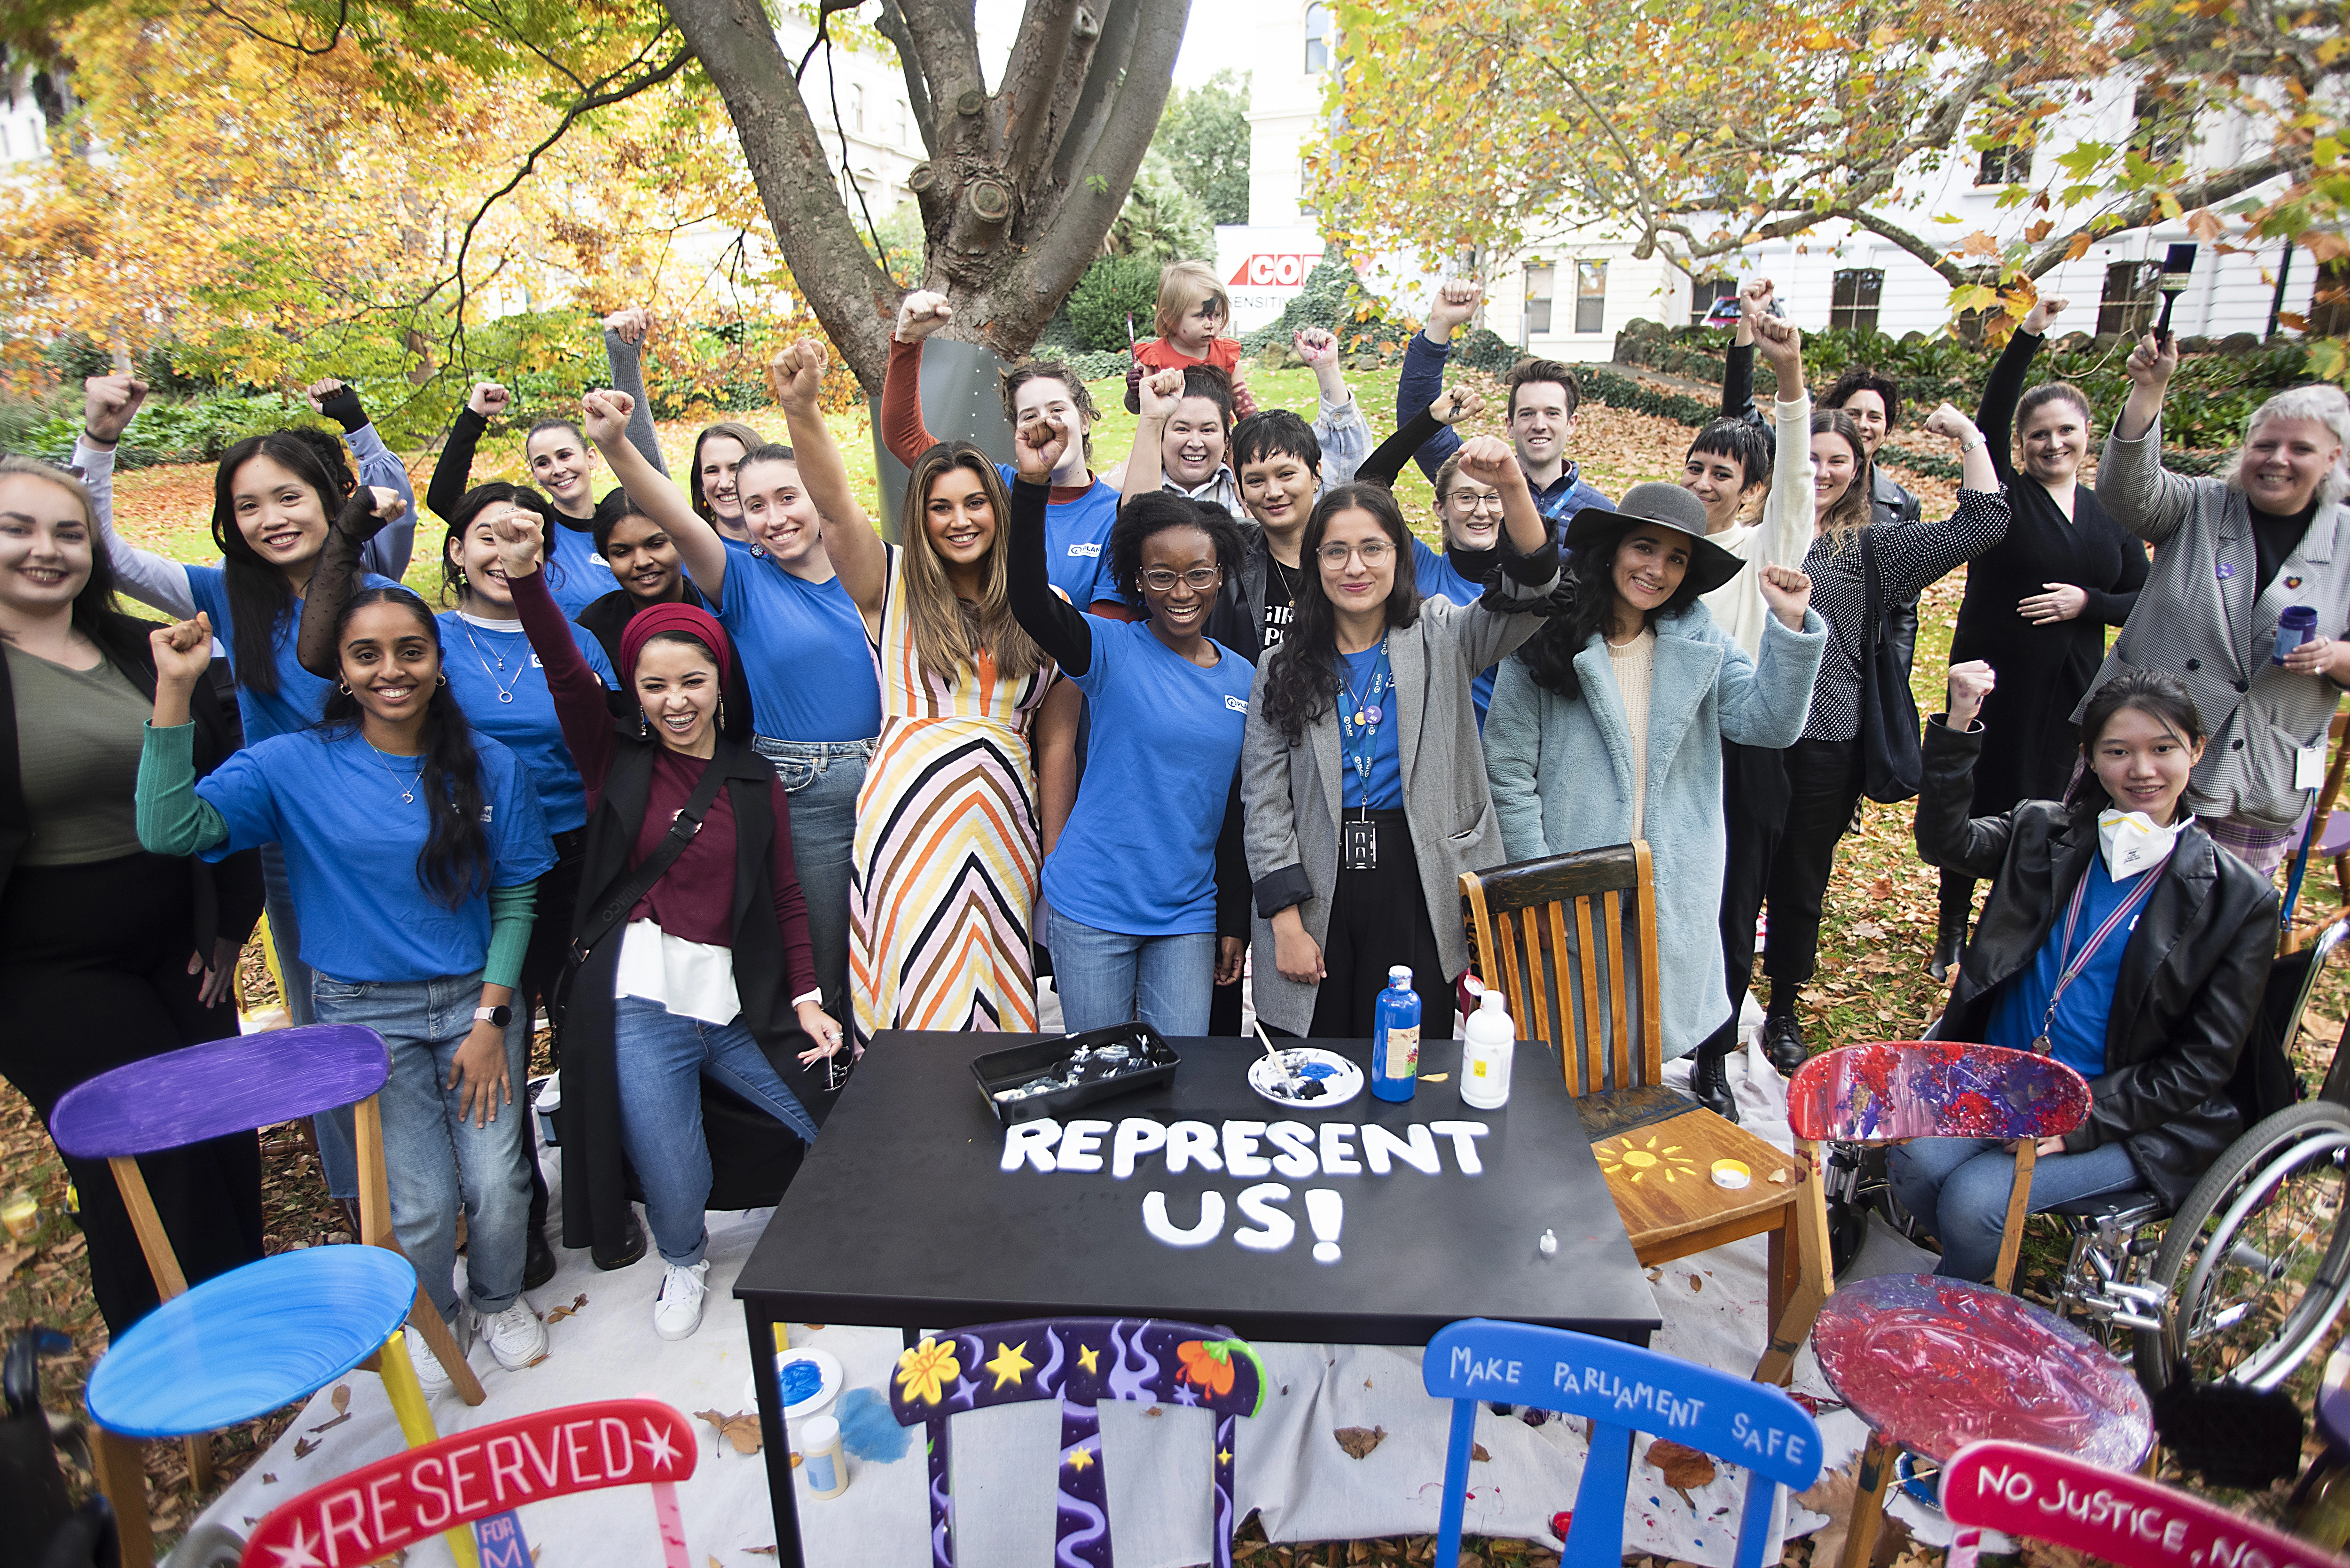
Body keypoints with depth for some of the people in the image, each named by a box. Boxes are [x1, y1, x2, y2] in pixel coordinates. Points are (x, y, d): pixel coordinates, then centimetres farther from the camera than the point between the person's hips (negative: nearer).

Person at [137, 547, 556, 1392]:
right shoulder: (295, 767, -5)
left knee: (497, 1182, -3)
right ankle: (429, 1316, 32)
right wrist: (175, 690, -21)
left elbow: (515, 901, -1)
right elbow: (171, 830, -19)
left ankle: (500, 1298, 30)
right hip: (365, 1014, 0)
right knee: (421, 1203, -2)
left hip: (477, 1000, 1)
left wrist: (491, 1019, -6)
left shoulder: (491, 768, -3)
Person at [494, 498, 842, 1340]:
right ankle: (685, 1261, 38)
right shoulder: (616, 760, 4)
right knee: (673, 1192, 1)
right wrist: (525, 577, -29)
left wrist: (806, 998, -4)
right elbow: (567, 674, -13)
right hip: (640, 1005, -2)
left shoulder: (755, 779, 7)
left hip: (741, 1001, 2)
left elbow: (787, 897, 6)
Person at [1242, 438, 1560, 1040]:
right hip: (1317, 893, 1)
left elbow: (1529, 592, -13)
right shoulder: (1283, 668, 5)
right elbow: (1265, 803, 1)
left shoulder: (1440, 638, 5)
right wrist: (1286, 923, -6)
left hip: (1420, 890, 0)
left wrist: (1513, 489, -30)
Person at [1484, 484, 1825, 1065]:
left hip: (1674, 897, 3)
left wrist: (1791, 624, -14)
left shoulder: (1700, 643, 6)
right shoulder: (1544, 641, -6)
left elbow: (1769, 723, -4)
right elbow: (1509, 774, -7)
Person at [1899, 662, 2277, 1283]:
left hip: (2125, 1122, -3)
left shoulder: (2239, 900, -5)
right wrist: (1959, 726, -24)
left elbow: (2202, 1065, -5)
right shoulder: (2048, 833, 6)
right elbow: (1945, 841, -12)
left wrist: (2084, 1120, -16)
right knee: (1915, 1161, -22)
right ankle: (1993, 1278, 9)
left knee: (1974, 1197, -22)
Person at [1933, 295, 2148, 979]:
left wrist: (2087, 602, -9)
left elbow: (2145, 600, 10)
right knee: (1975, 805, 2)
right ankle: (1951, 933, 19)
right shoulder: (2004, 494, -2)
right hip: (1993, 683, -4)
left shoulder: (2110, 513, 10)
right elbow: (1990, 416, -18)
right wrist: (2028, 337, -28)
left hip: (2068, 690, 4)